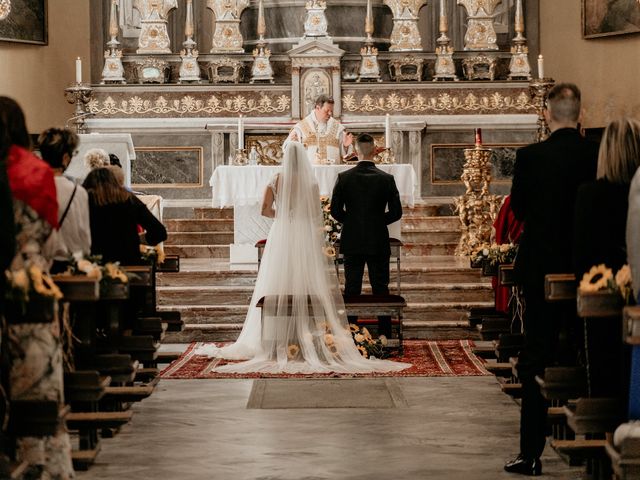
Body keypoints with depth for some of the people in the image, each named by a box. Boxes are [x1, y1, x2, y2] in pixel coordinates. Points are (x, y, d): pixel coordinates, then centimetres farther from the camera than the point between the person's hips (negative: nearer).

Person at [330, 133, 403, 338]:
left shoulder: (344, 178, -6)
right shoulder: (386, 179, -6)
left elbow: (335, 210, -4)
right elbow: (396, 212, -4)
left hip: (352, 243, 0)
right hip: (379, 243, 0)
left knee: (351, 290, 6)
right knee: (381, 290, 6)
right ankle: (385, 335, 6)